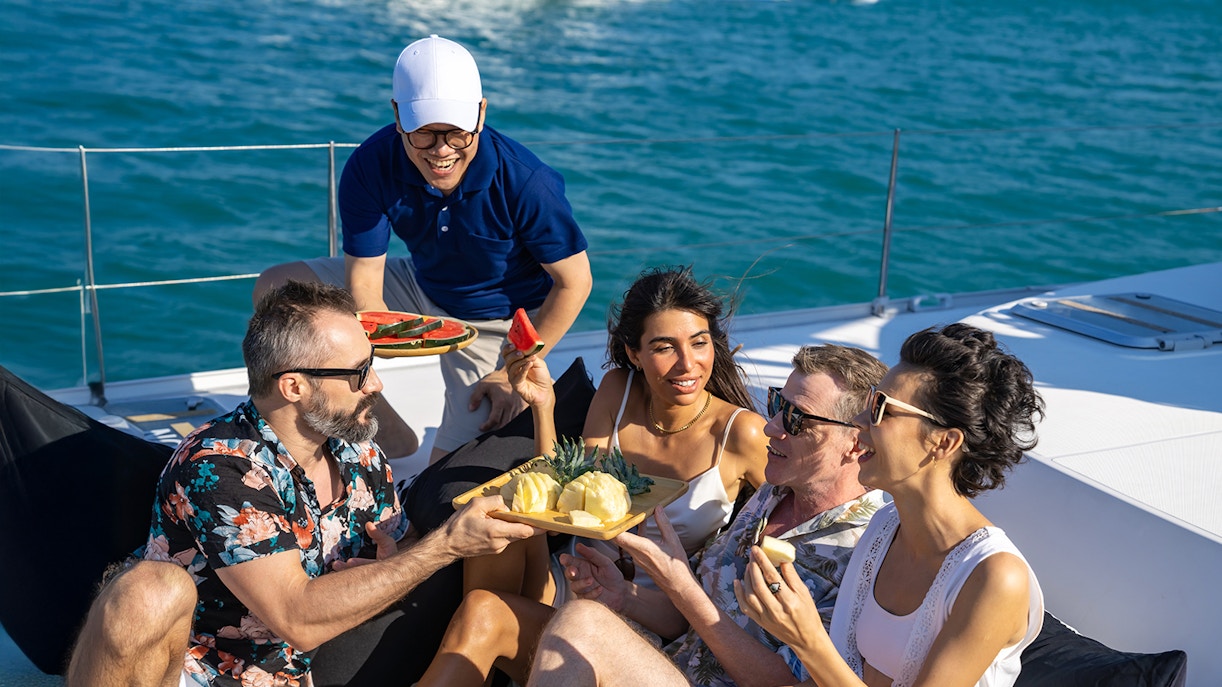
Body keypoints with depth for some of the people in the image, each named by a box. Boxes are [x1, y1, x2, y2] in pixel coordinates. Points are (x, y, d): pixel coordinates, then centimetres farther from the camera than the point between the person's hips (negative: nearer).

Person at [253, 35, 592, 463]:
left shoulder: (525, 182, -31)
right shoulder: (371, 167, -23)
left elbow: (575, 282, -19)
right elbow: (364, 285, -19)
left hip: (498, 322, -4)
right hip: (423, 290, 5)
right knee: (275, 291, -6)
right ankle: (388, 429, 3)